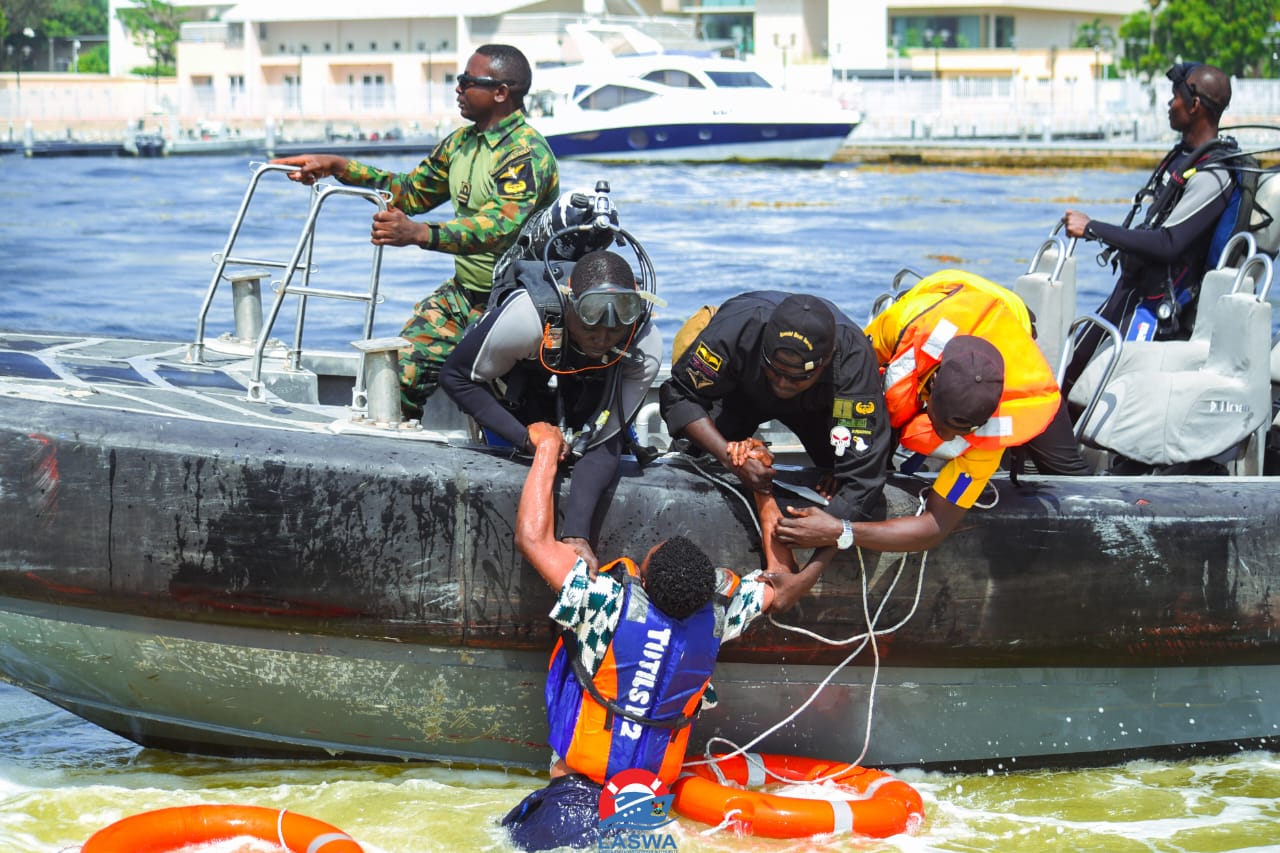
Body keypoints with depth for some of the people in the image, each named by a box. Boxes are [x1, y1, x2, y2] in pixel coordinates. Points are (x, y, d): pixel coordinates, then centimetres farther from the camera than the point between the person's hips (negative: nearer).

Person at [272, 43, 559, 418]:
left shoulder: (527, 153, -18)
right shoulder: (461, 142, 13)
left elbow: (500, 226, -33)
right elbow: (411, 191, 25)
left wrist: (419, 234, -47)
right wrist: (336, 167, 15)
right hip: (463, 292, 8)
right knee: (399, 369, -7)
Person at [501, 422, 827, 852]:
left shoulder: (610, 604, -20)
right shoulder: (717, 608, -9)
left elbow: (533, 538, -17)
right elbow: (782, 587, 12)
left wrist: (548, 448, -5)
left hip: (583, 772, -4)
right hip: (657, 778, 4)